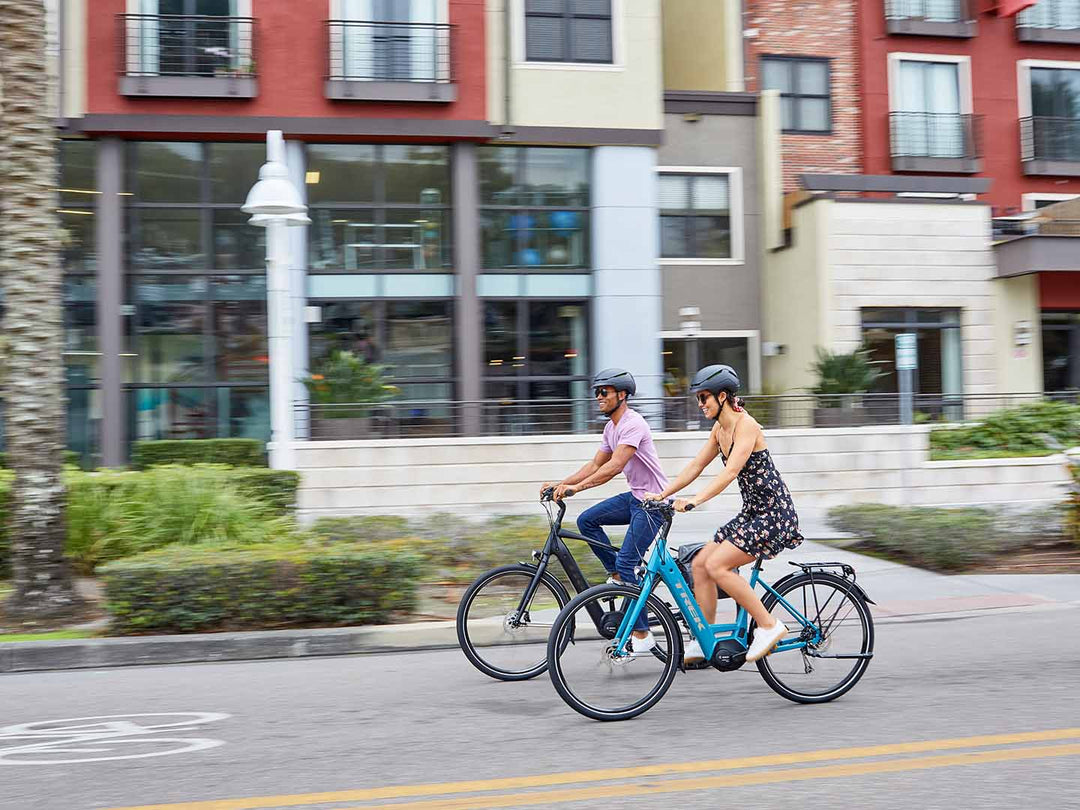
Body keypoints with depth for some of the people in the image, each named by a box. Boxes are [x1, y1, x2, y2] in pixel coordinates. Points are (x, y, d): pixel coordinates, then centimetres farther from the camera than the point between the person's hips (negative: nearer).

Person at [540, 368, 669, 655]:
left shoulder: (632, 424, -19)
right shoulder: (611, 427, 12)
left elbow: (615, 466, -30)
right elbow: (595, 464, 14)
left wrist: (576, 487, -36)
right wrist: (560, 484, 3)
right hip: (635, 496, 9)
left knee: (626, 562, -14)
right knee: (586, 520, 0)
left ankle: (641, 636, -8)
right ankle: (617, 576, 11)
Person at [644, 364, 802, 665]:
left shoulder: (746, 425, -17)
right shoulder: (719, 430, 10)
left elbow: (730, 472, -29)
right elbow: (696, 466, 13)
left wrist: (694, 500, -38)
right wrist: (661, 494, 5)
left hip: (774, 511, -9)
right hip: (752, 512, 9)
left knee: (717, 566, -19)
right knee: (700, 564, 3)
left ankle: (769, 626, -7)